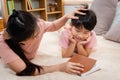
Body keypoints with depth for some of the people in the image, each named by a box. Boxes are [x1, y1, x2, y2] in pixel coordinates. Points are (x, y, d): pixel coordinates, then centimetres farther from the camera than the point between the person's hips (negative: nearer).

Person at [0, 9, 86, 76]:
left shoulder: (38, 24, -31)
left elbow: (54, 26, -9)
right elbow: (24, 71, -44)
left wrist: (66, 17, -28)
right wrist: (60, 67, -45)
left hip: (30, 60, 4)